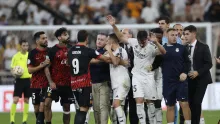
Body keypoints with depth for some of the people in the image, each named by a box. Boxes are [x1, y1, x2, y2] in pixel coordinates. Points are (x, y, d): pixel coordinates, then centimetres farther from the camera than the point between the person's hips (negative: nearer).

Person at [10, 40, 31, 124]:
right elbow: (12, 69, 3)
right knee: (15, 100, -10)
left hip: (28, 79, 2)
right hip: (19, 80, -2)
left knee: (26, 100, 6)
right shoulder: (16, 56, -1)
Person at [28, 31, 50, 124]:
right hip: (35, 84, 0)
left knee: (43, 105, -12)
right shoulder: (33, 53, -5)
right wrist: (42, 65, -20)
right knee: (36, 106, 10)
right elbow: (30, 70, -9)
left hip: (46, 84, 0)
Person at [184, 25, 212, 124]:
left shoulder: (203, 47, -3)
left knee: (197, 102, -14)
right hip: (189, 79, 4)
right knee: (191, 103, 0)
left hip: (201, 79, -4)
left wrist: (198, 72, -16)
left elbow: (209, 64, -6)